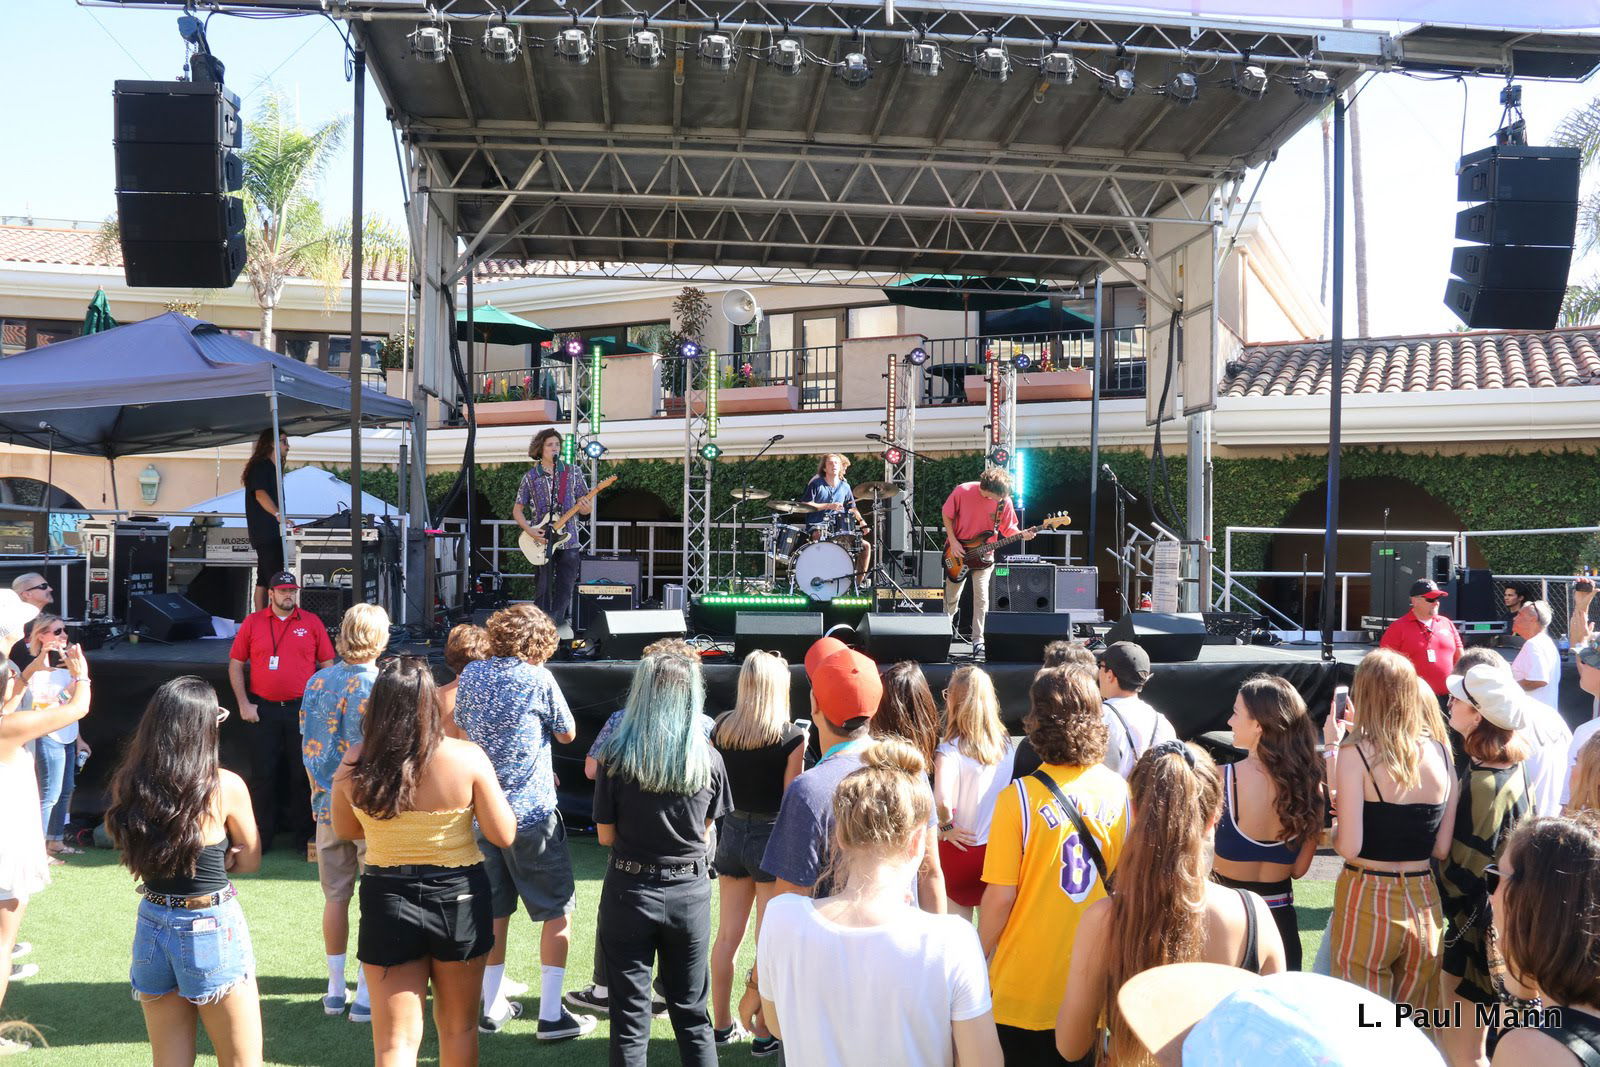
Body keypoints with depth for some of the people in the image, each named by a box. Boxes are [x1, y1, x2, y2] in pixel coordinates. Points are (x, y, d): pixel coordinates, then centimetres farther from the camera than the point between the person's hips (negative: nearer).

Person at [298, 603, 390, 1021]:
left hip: (329, 805, 5)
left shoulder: (316, 682, 1)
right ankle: (365, 995, 8)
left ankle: (336, 990, 24)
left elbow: (307, 747, 8)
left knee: (335, 897, 15)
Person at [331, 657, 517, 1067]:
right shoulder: (467, 758, -16)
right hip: (458, 897, 0)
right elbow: (503, 835, -11)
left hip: (387, 899, 1)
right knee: (458, 1027, 20)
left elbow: (345, 830, 8)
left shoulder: (355, 764, -9)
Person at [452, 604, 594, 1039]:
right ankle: (551, 1014, 5)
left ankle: (492, 1007, 24)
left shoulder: (471, 674, 4)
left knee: (494, 910, 17)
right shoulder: (538, 678, -12)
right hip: (532, 812, -5)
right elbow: (568, 733, 0)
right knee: (557, 910, 5)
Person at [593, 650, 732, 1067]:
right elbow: (705, 831, 4)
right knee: (690, 1011, 17)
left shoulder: (616, 756, -13)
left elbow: (606, 835, -5)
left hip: (629, 891, -2)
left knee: (630, 1016, 10)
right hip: (689, 892, 2)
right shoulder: (709, 760, -7)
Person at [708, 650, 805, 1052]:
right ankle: (765, 1033, 16)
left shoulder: (721, 728, -2)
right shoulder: (792, 736, -14)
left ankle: (722, 1024, 28)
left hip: (732, 834, 5)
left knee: (727, 935, 15)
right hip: (772, 838, -4)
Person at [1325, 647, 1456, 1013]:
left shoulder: (1355, 753, -13)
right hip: (1423, 903, 5)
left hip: (1368, 901, -5)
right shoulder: (1442, 753, 1)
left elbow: (1349, 846, -16)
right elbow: (1442, 848, 4)